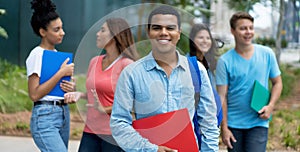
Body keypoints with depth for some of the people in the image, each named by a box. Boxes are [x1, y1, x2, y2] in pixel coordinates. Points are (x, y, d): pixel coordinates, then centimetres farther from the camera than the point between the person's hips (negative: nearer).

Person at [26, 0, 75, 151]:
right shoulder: (37, 54, -9)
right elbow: (34, 94, -16)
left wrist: (70, 87, 1)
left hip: (63, 114, 8)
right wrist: (61, 73, -15)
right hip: (45, 116, -8)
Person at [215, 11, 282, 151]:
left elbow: (277, 83, 10)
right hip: (234, 124, 0)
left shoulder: (267, 54, 0)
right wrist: (224, 128, -7)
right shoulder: (225, 61, -5)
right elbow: (222, 96, -4)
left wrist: (271, 105, -8)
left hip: (259, 123, 0)